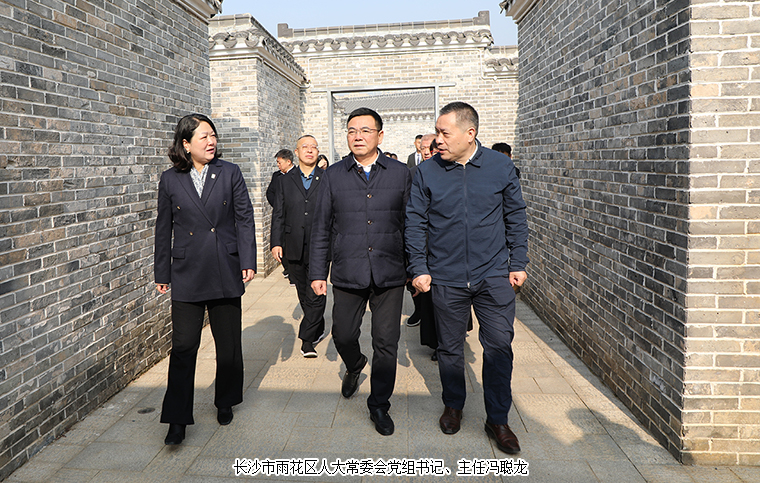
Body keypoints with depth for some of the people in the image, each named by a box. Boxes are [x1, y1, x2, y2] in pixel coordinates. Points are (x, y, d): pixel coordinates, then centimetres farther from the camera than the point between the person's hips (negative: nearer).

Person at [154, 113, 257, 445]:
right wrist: (162, 273, 10)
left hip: (225, 271, 1)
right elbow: (164, 229, 8)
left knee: (228, 343, 11)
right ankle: (177, 420, 9)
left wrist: (248, 261, -6)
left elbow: (245, 219, 2)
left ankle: (225, 402, 32)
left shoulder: (230, 173, 2)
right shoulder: (170, 180, 3)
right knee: (183, 346, -3)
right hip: (187, 272, 0)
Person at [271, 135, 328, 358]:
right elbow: (278, 214, 8)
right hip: (294, 248, 3)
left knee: (316, 294, -6)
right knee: (304, 295, 13)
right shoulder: (286, 180, 10)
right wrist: (276, 242, -1)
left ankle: (307, 339, 3)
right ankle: (318, 330, 31)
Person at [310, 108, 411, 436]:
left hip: (390, 275, -1)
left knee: (386, 344, 5)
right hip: (347, 274, 1)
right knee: (343, 335, 11)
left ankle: (379, 406, 24)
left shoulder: (400, 174, 3)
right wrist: (317, 272, 3)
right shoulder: (333, 176, 5)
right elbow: (321, 229, 7)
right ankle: (354, 366, 46)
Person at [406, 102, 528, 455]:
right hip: (446, 279, 0)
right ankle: (453, 405, 36)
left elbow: (516, 218, 6)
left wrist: (518, 264, 4)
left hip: (494, 276, 0)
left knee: (499, 346, 3)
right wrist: (419, 269, -4)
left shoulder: (501, 167, -1)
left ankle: (497, 419, 20)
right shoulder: (427, 172, -2)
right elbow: (415, 224, 1)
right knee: (450, 347, 13)